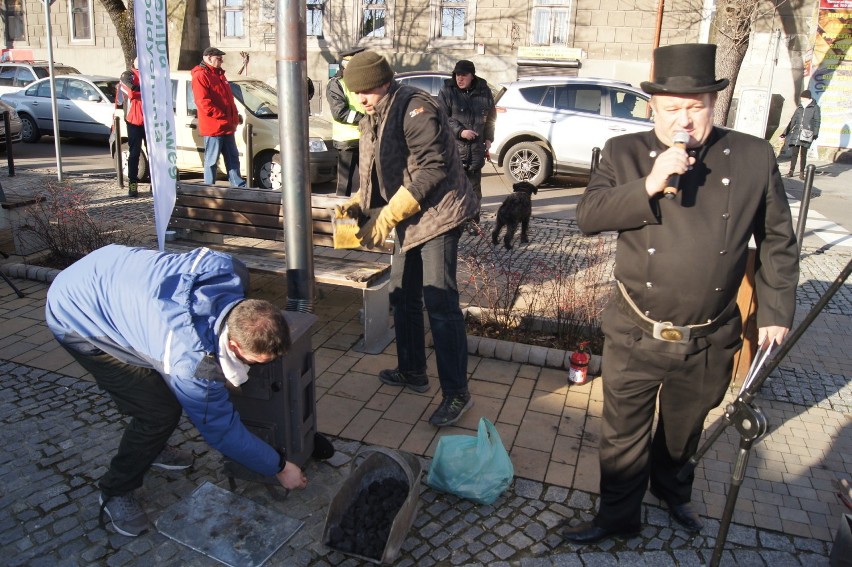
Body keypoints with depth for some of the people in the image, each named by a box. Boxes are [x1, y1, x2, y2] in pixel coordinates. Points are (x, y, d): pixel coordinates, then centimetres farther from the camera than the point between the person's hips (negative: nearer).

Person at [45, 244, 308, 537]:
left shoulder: (230, 271, -24)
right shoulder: (191, 363, -36)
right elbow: (221, 429, -20)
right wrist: (280, 468, -9)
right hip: (76, 318, -7)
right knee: (161, 411, -11)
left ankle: (151, 447, 38)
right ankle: (115, 493, 13)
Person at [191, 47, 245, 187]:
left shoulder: (219, 74, 19)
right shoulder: (200, 76, -10)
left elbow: (229, 98, 22)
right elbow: (203, 102, -20)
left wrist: (234, 117, 12)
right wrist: (222, 116, -19)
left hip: (227, 126, 9)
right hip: (213, 127, -9)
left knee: (233, 158, 12)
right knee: (211, 160, -2)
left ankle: (238, 184, 18)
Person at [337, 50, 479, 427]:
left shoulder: (414, 108, -15)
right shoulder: (371, 121, 13)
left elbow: (431, 169, -23)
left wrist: (386, 217, -22)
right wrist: (358, 204, -1)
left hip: (437, 215, -10)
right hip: (409, 220, 10)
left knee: (440, 302, -11)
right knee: (403, 297, 15)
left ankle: (457, 393, -1)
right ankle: (412, 372, 31)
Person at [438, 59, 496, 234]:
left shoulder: (484, 92, 7)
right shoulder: (447, 91, -3)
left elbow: (491, 118, 17)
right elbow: (442, 118, -8)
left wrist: (488, 139, 9)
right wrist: (460, 131, -18)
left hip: (476, 148, 3)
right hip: (453, 146, -3)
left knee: (474, 186, 8)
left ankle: (473, 221, 18)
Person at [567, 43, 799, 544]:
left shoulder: (755, 157, -4)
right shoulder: (625, 153, -5)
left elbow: (778, 242, 4)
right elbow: (588, 215, -15)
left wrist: (776, 311, 2)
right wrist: (649, 184, -26)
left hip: (709, 342, 2)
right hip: (635, 335, -1)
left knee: (684, 430, 25)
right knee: (623, 435, 13)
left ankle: (672, 489, 54)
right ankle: (618, 516, 37)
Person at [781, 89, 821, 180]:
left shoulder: (815, 108, 5)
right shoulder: (799, 108, 14)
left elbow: (816, 122, 1)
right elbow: (792, 121, 17)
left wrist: (815, 134, -9)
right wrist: (785, 133, 13)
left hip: (806, 135, -3)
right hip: (795, 134, 3)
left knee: (803, 154, 0)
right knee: (794, 153, 0)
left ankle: (802, 172, 6)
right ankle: (791, 171, 7)